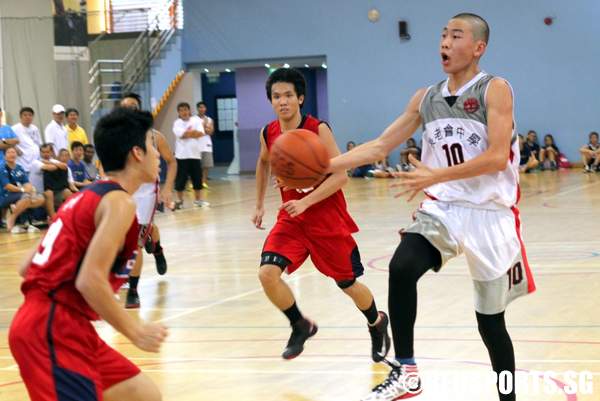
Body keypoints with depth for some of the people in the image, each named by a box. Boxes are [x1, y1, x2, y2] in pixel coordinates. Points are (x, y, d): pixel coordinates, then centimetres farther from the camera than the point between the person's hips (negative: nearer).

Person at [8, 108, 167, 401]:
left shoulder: (89, 196, 18)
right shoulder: (119, 202, -10)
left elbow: (26, 267, 18)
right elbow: (90, 280, -21)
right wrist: (135, 331, -13)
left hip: (59, 325, 10)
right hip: (53, 330, -10)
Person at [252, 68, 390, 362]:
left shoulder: (318, 130, -18)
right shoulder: (268, 134, -3)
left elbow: (341, 175, -22)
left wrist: (306, 202, -31)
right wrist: (259, 204, 20)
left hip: (327, 218, -4)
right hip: (291, 217, 4)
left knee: (347, 283, 9)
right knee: (267, 273, -17)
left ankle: (377, 324, 41)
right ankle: (300, 326, 7)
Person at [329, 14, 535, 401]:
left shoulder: (494, 89, -9)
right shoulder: (425, 98, 8)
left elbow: (497, 157, -20)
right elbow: (380, 146, 10)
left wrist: (436, 176, -27)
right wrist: (325, 166, -2)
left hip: (490, 214, -4)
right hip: (442, 209, 4)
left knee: (490, 321, 5)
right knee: (401, 268, -25)